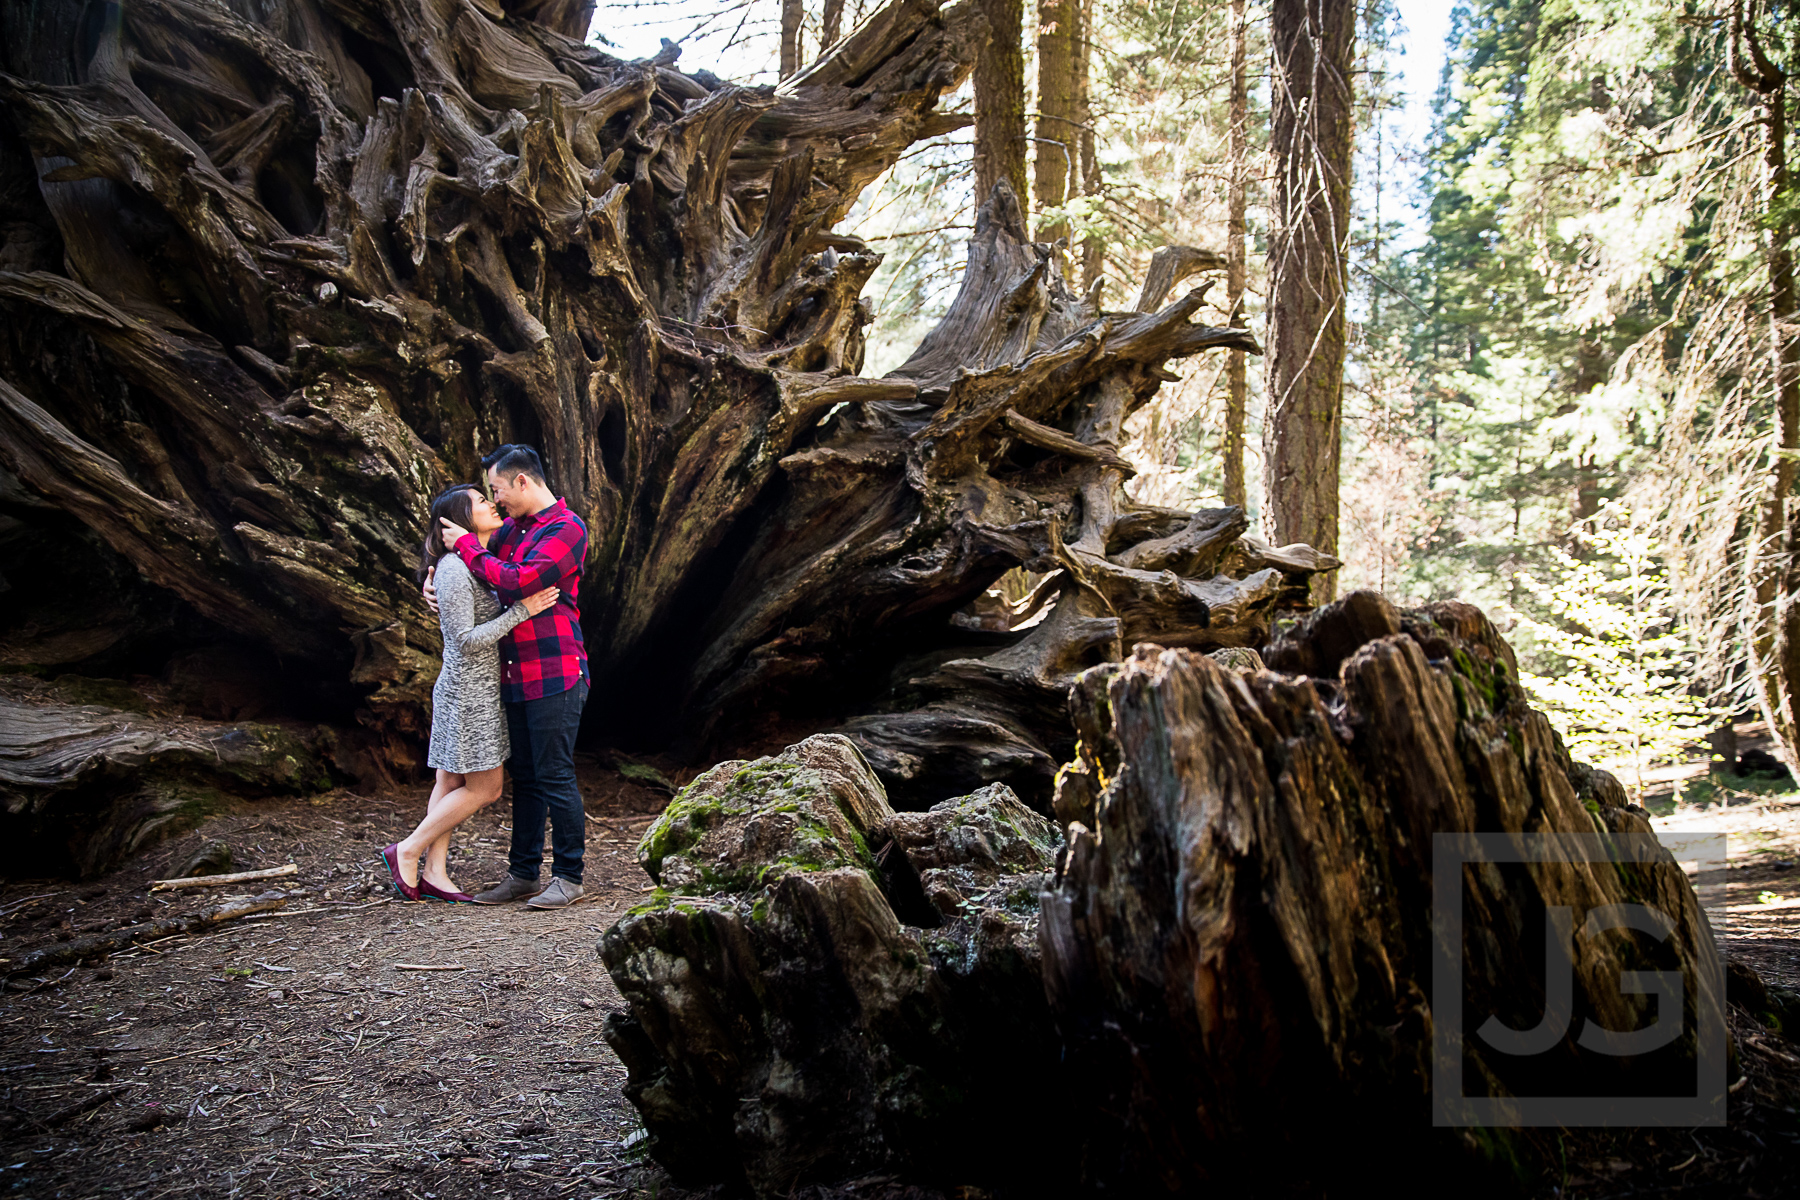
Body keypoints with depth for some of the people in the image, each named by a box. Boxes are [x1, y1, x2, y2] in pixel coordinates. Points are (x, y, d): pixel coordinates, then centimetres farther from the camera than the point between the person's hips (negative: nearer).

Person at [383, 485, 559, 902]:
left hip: (477, 688, 10)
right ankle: (407, 851, 6)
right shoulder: (454, 569, -18)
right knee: (484, 788, -3)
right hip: (469, 691, -10)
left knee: (452, 782, 11)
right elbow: (466, 640, -21)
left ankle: (434, 872, 15)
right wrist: (521, 610, -21)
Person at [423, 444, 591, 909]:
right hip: (515, 677, 8)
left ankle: (568, 876, 5)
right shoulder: (512, 528, 15)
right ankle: (522, 874, 19)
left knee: (554, 777, -4)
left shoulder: (567, 530, -11)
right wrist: (434, 578, 11)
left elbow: (517, 581, -22)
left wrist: (466, 545, -10)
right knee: (524, 777, 12)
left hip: (554, 676, -8)